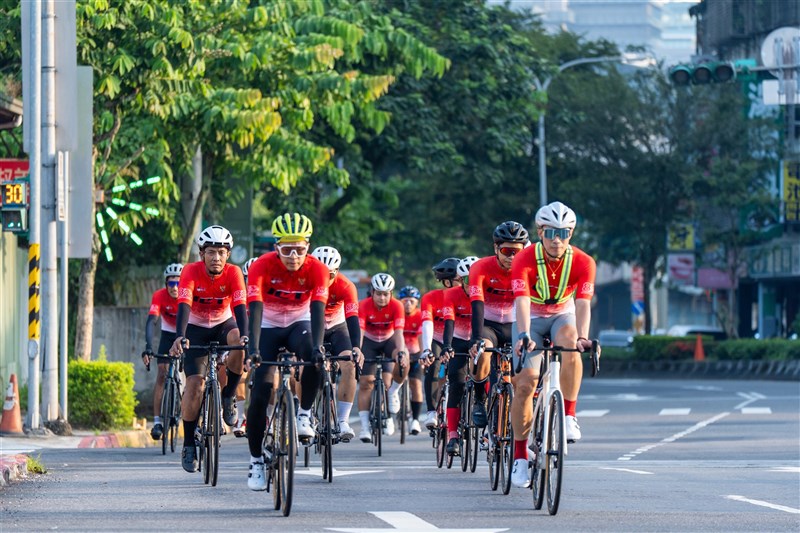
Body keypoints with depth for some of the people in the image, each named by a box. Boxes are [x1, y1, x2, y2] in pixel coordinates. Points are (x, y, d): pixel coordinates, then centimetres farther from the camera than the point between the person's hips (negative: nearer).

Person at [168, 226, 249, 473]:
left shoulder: (233, 273, -20)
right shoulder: (191, 272, -23)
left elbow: (240, 307, -30)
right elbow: (184, 306, -34)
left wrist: (244, 335, -49)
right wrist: (180, 337, -51)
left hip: (223, 325, 1)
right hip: (197, 328, -1)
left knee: (239, 344, -34)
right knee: (195, 382, -15)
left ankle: (228, 398, -11)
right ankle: (189, 445, -5)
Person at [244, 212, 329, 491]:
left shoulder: (316, 269, -21)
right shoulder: (262, 267, -24)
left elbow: (317, 310, -30)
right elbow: (255, 309, -33)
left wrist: (317, 346, -47)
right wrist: (253, 348, -47)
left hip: (298, 324, 1)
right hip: (269, 326, -1)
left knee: (314, 358, -34)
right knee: (260, 392, -12)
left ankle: (304, 415, -14)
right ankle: (256, 462, -2)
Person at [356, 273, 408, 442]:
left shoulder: (396, 306, -25)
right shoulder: (364, 306, -26)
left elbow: (398, 332, -32)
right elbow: (359, 331, -36)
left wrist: (401, 352, -48)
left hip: (389, 340, 0)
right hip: (369, 341, 0)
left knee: (403, 364, -30)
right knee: (366, 382, -11)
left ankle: (392, 393, -1)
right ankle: (365, 426, -7)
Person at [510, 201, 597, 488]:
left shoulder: (583, 263, -20)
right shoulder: (525, 261, -24)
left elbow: (582, 303, -31)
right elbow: (521, 302, -36)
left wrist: (582, 336, -49)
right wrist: (524, 336, -53)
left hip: (563, 316, 1)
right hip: (533, 318, 0)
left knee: (569, 340, -36)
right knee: (524, 384, -15)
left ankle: (569, 416, -25)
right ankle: (520, 455, -1)